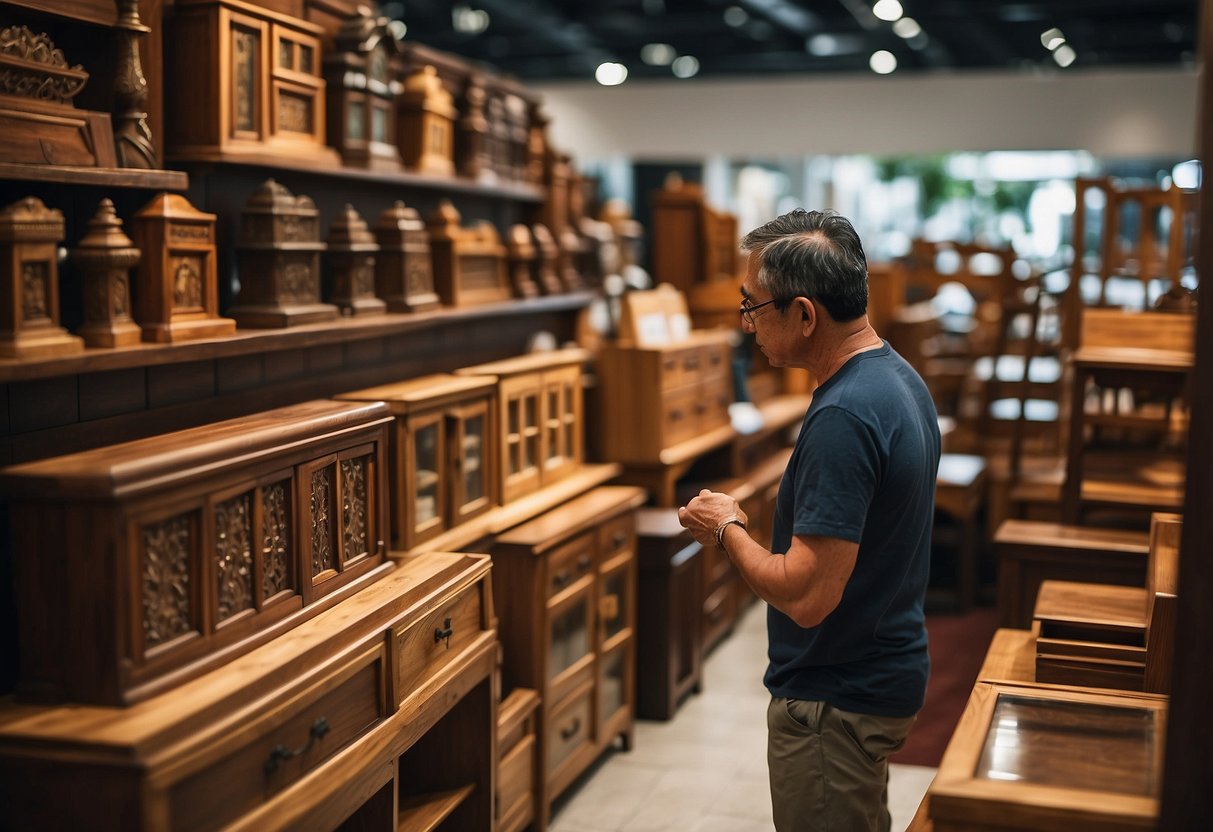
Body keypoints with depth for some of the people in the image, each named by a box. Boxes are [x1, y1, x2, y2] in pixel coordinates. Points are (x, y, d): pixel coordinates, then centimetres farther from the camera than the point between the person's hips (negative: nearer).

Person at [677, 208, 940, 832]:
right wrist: (751, 524, 7)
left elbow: (806, 595, -30)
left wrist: (728, 530, -14)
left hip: (835, 699, -10)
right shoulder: (898, 377, 4)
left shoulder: (842, 418, -28)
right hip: (886, 672, 10)